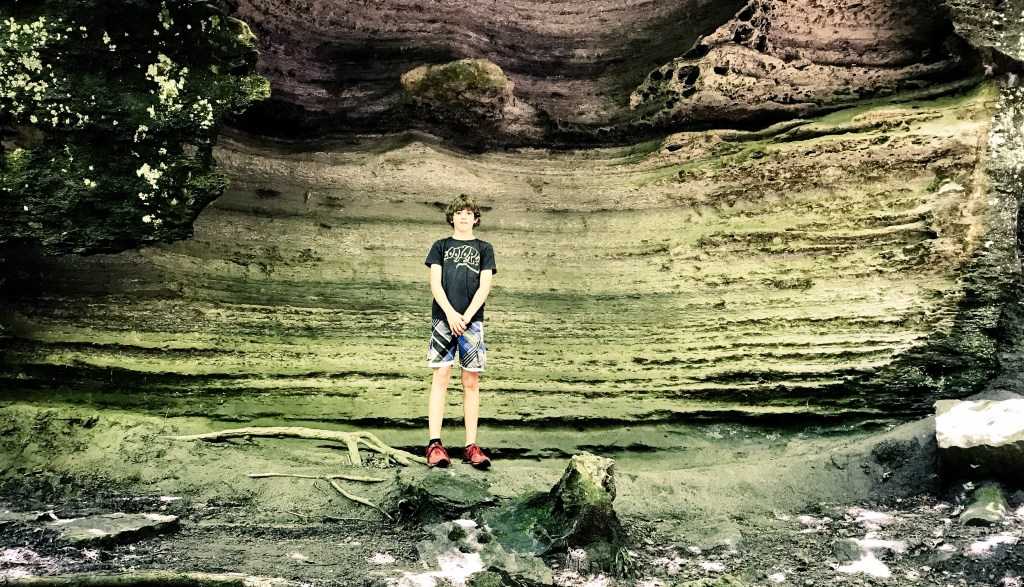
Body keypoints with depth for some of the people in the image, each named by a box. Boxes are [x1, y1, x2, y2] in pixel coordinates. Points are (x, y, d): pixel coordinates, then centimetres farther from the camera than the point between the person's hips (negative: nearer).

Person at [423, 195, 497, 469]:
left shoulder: (484, 249, 14)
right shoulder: (440, 246, 13)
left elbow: (485, 286, 3)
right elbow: (435, 283, 3)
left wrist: (466, 316, -9)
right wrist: (450, 314, -11)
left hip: (472, 320, 1)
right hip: (443, 318, -1)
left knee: (471, 381, 0)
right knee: (440, 377, -7)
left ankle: (471, 446, 2)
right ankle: (435, 444, -8)